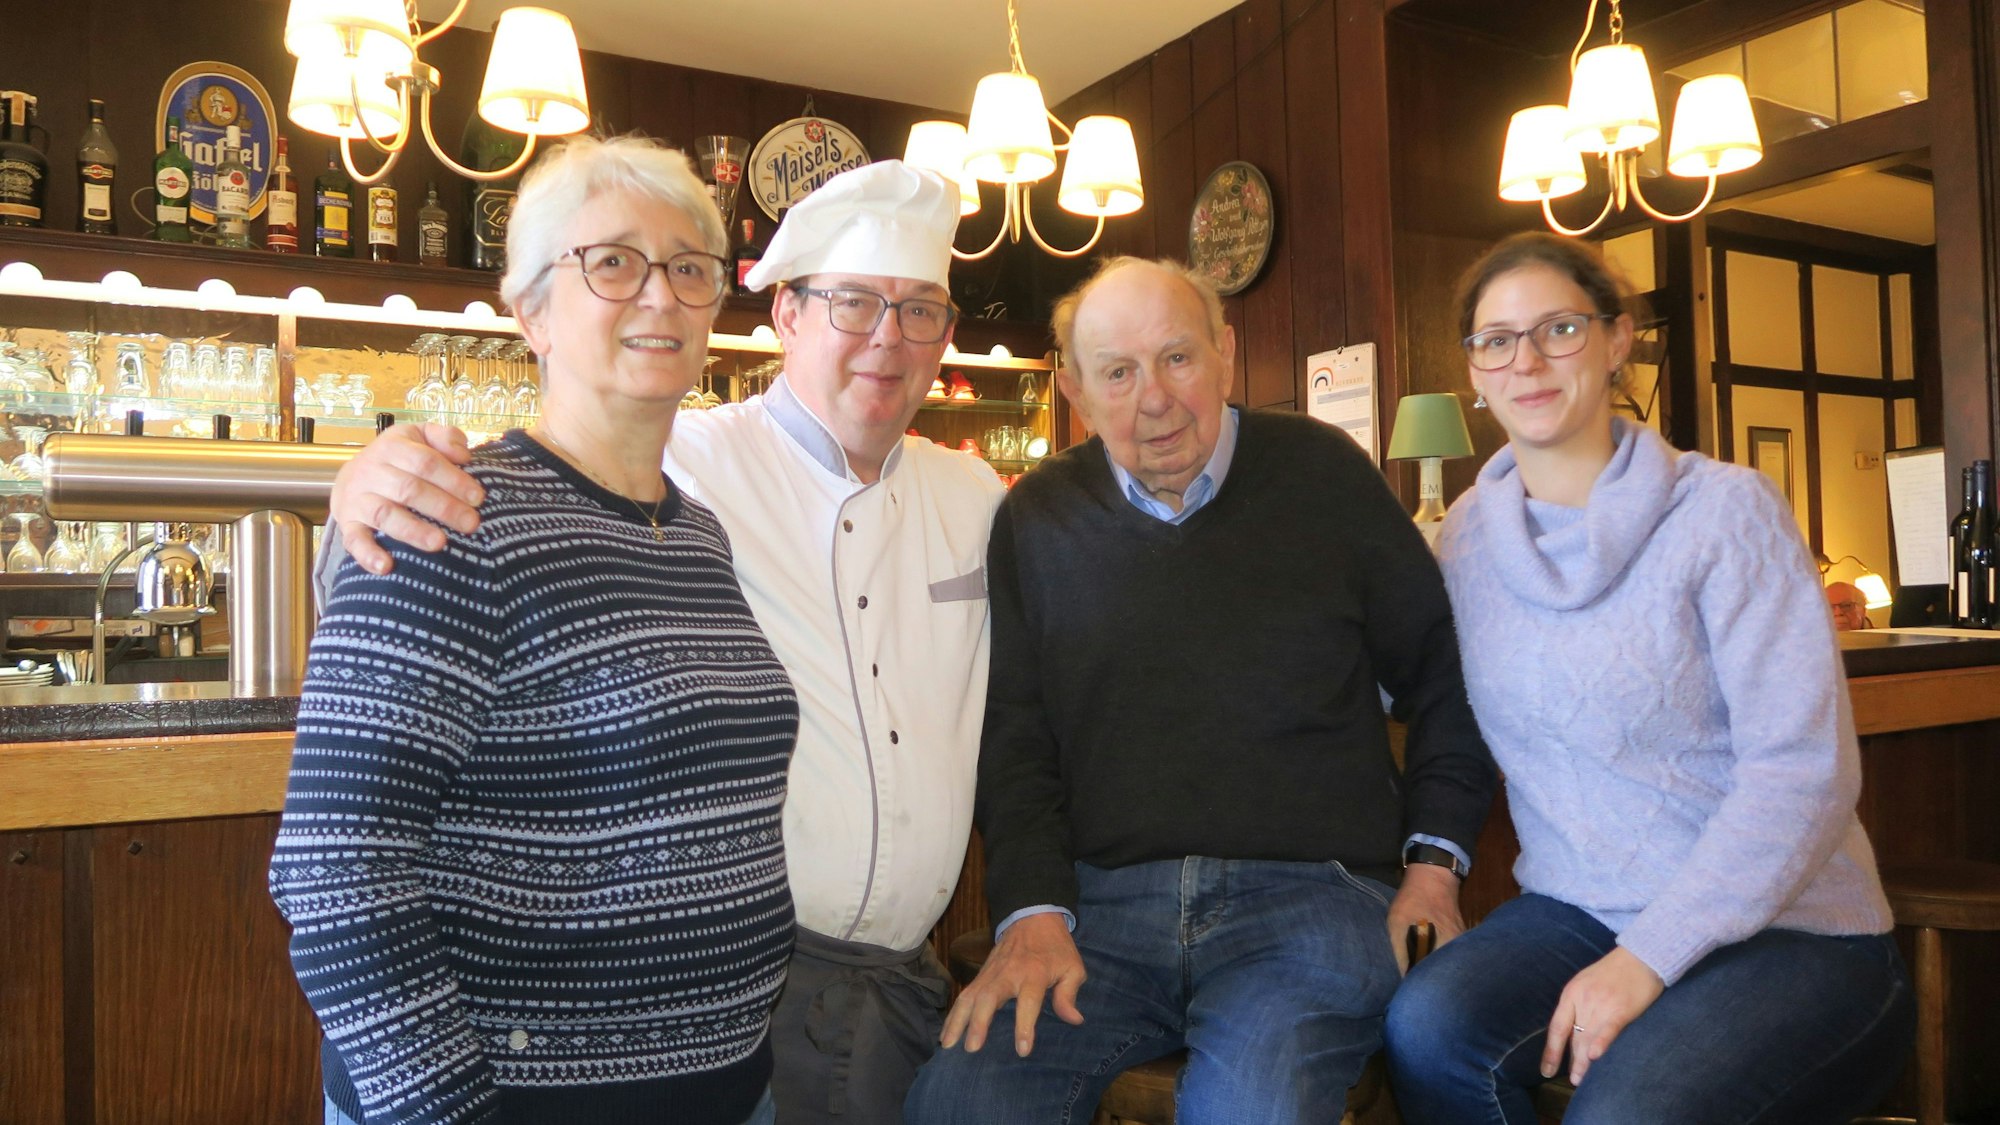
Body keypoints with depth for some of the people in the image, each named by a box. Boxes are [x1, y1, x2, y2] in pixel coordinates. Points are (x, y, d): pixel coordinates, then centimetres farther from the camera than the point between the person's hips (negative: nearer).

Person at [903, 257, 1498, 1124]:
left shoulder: (1325, 476, 4)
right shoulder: (1036, 519, 8)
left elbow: (1440, 674, 11)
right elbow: (1014, 739, 7)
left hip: (1306, 892, -1)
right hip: (1100, 904, 2)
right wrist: (1033, 909, -6)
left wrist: (1434, 862, 4)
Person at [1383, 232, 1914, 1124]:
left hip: (1789, 927, -3)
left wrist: (1647, 958, -20)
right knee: (1427, 1025, -25)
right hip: (1576, 909, 4)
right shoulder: (1469, 534, 5)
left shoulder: (1721, 509, -10)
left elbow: (1806, 771, -15)